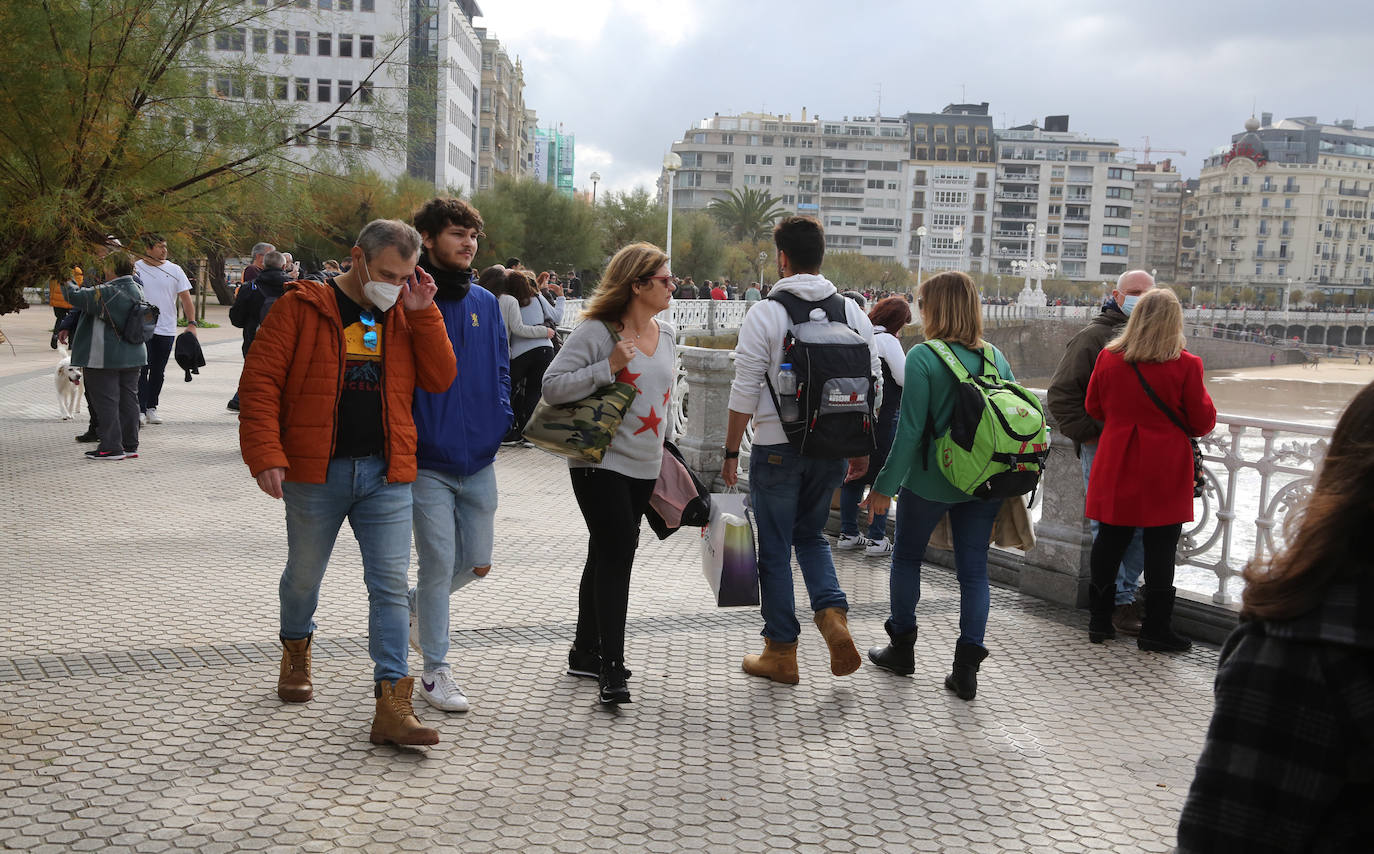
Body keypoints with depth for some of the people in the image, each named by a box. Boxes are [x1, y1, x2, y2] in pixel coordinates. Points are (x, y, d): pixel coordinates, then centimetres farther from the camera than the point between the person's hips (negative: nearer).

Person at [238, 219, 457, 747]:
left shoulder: (406, 315, 9)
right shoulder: (301, 308, -3)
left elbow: (440, 380, 1)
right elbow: (259, 382, -6)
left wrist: (422, 313, -6)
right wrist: (266, 456, -15)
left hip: (386, 475, 2)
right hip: (315, 472, -2)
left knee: (390, 585, -4)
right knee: (304, 574, 15)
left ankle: (392, 706, -2)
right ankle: (296, 650, 46)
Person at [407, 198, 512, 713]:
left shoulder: (485, 303, 8)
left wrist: (499, 422, 3)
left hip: (479, 461, 5)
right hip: (427, 463, -5)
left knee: (477, 563, 12)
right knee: (439, 564, -1)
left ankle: (417, 603, 41)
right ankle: (435, 671, 16)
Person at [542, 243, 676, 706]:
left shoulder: (664, 331, 10)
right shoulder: (596, 331, -13)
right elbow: (552, 386, -17)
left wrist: (664, 443, 21)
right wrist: (609, 366, -23)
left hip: (645, 466, 8)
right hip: (601, 463, -7)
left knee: (607, 557, 15)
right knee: (616, 558, -12)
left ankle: (585, 652, 28)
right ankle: (612, 670, -6)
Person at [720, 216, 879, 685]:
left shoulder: (764, 314, -10)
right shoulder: (852, 312, 4)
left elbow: (745, 393, -11)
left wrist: (730, 452, -2)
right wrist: (861, 449, 15)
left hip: (777, 448, -4)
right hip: (832, 448, 4)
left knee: (775, 549, 8)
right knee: (811, 535, 23)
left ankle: (781, 652, 16)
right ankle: (833, 615, 0)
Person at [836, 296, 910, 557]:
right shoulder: (887, 340, -12)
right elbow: (905, 379, -13)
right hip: (883, 417, -7)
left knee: (852, 475, 13)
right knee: (882, 476, 1)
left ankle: (848, 534, 20)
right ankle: (877, 539, 3)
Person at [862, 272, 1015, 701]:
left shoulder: (923, 357, -13)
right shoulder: (996, 357, 3)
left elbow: (910, 429, -16)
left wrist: (885, 486, -11)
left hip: (930, 480, -4)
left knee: (907, 557, 17)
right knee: (974, 570, 9)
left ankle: (901, 647, 28)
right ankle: (966, 669, 7)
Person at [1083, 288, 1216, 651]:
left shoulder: (1108, 358, -2)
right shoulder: (1185, 365, -12)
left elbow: (1093, 408, 11)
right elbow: (1203, 421, -4)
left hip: (1116, 467, 3)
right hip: (1164, 470, -3)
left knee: (1109, 540, 12)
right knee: (1160, 548, 5)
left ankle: (1099, 620, 20)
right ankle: (1155, 629, 12)